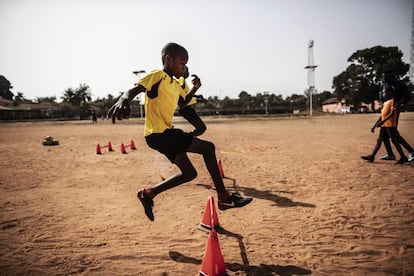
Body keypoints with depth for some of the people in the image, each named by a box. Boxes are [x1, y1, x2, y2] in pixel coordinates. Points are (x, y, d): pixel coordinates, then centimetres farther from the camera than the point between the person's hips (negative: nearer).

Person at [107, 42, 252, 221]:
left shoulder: (175, 84, 18)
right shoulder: (157, 76, -9)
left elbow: (183, 104, 32)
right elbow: (134, 90, -23)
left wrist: (194, 89, 16)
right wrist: (123, 100, -46)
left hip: (166, 133, 10)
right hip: (158, 134, -10)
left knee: (189, 174, 13)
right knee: (208, 147, -12)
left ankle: (149, 193, 18)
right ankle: (224, 198, -4)